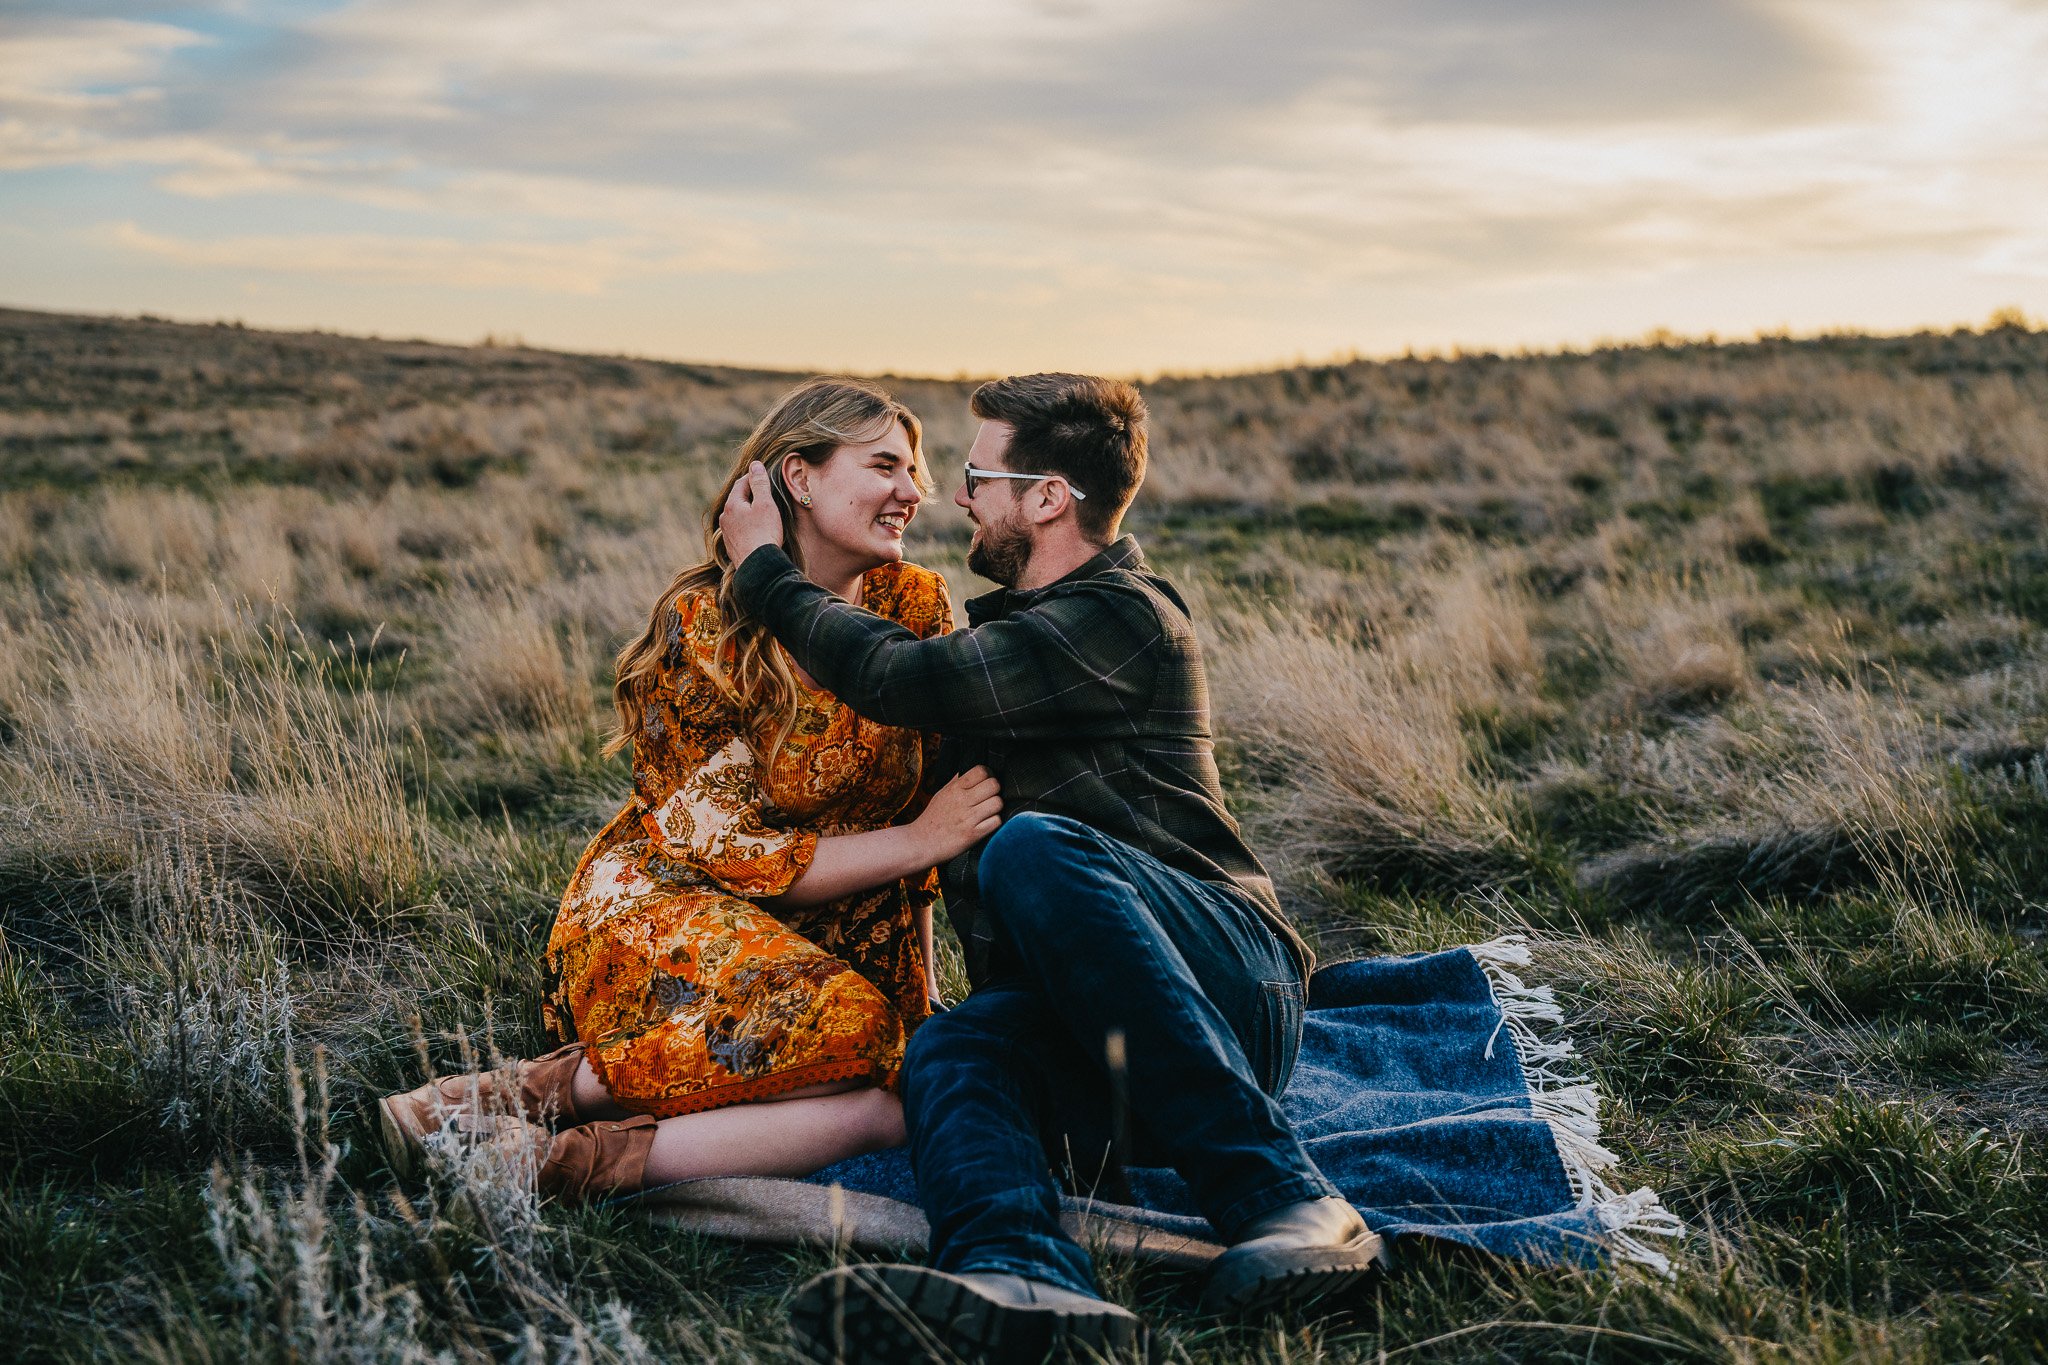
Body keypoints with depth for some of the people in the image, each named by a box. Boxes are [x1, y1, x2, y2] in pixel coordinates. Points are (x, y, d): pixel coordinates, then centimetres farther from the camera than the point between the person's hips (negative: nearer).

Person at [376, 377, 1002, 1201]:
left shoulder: (915, 606, 3)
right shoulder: (704, 623, -10)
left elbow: (940, 784, 10)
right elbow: (734, 850, -12)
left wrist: (921, 985, 5)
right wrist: (917, 840, -17)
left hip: (833, 941, 6)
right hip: (662, 905, -5)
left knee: (900, 1105, -27)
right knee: (841, 1030, -36)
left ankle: (575, 1159, -27)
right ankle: (548, 1088, -24)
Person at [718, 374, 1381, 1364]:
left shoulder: (1126, 621, -7)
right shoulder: (1012, 629, 24)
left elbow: (901, 679, -15)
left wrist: (764, 571, 1)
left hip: (1229, 981, -7)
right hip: (1066, 1021, 7)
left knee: (1034, 851, -34)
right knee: (948, 1049, -27)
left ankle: (1279, 1196, -36)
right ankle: (1022, 1277, -59)